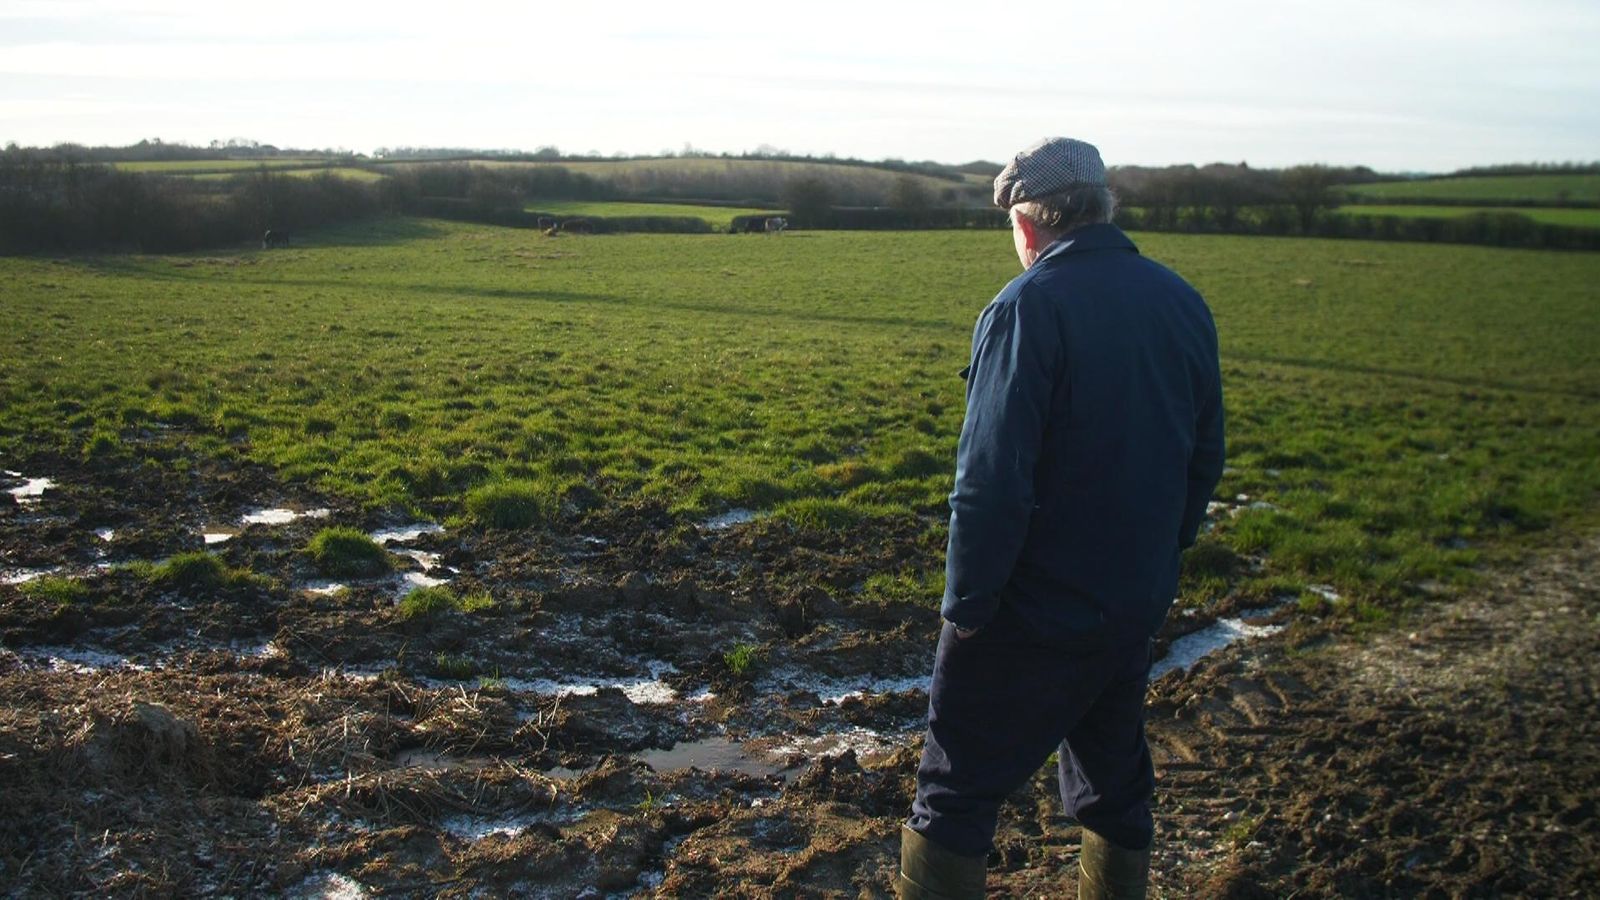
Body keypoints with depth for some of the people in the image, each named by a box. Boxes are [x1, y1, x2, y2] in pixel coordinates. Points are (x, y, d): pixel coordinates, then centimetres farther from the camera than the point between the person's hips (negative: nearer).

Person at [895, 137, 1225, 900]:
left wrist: (966, 603, -13)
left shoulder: (1027, 307, -18)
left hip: (1034, 612, -7)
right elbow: (1204, 460, 12)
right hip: (1137, 608, 7)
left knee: (956, 794, 6)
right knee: (1115, 786, 22)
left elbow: (991, 479, -23)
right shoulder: (1183, 303, 4)